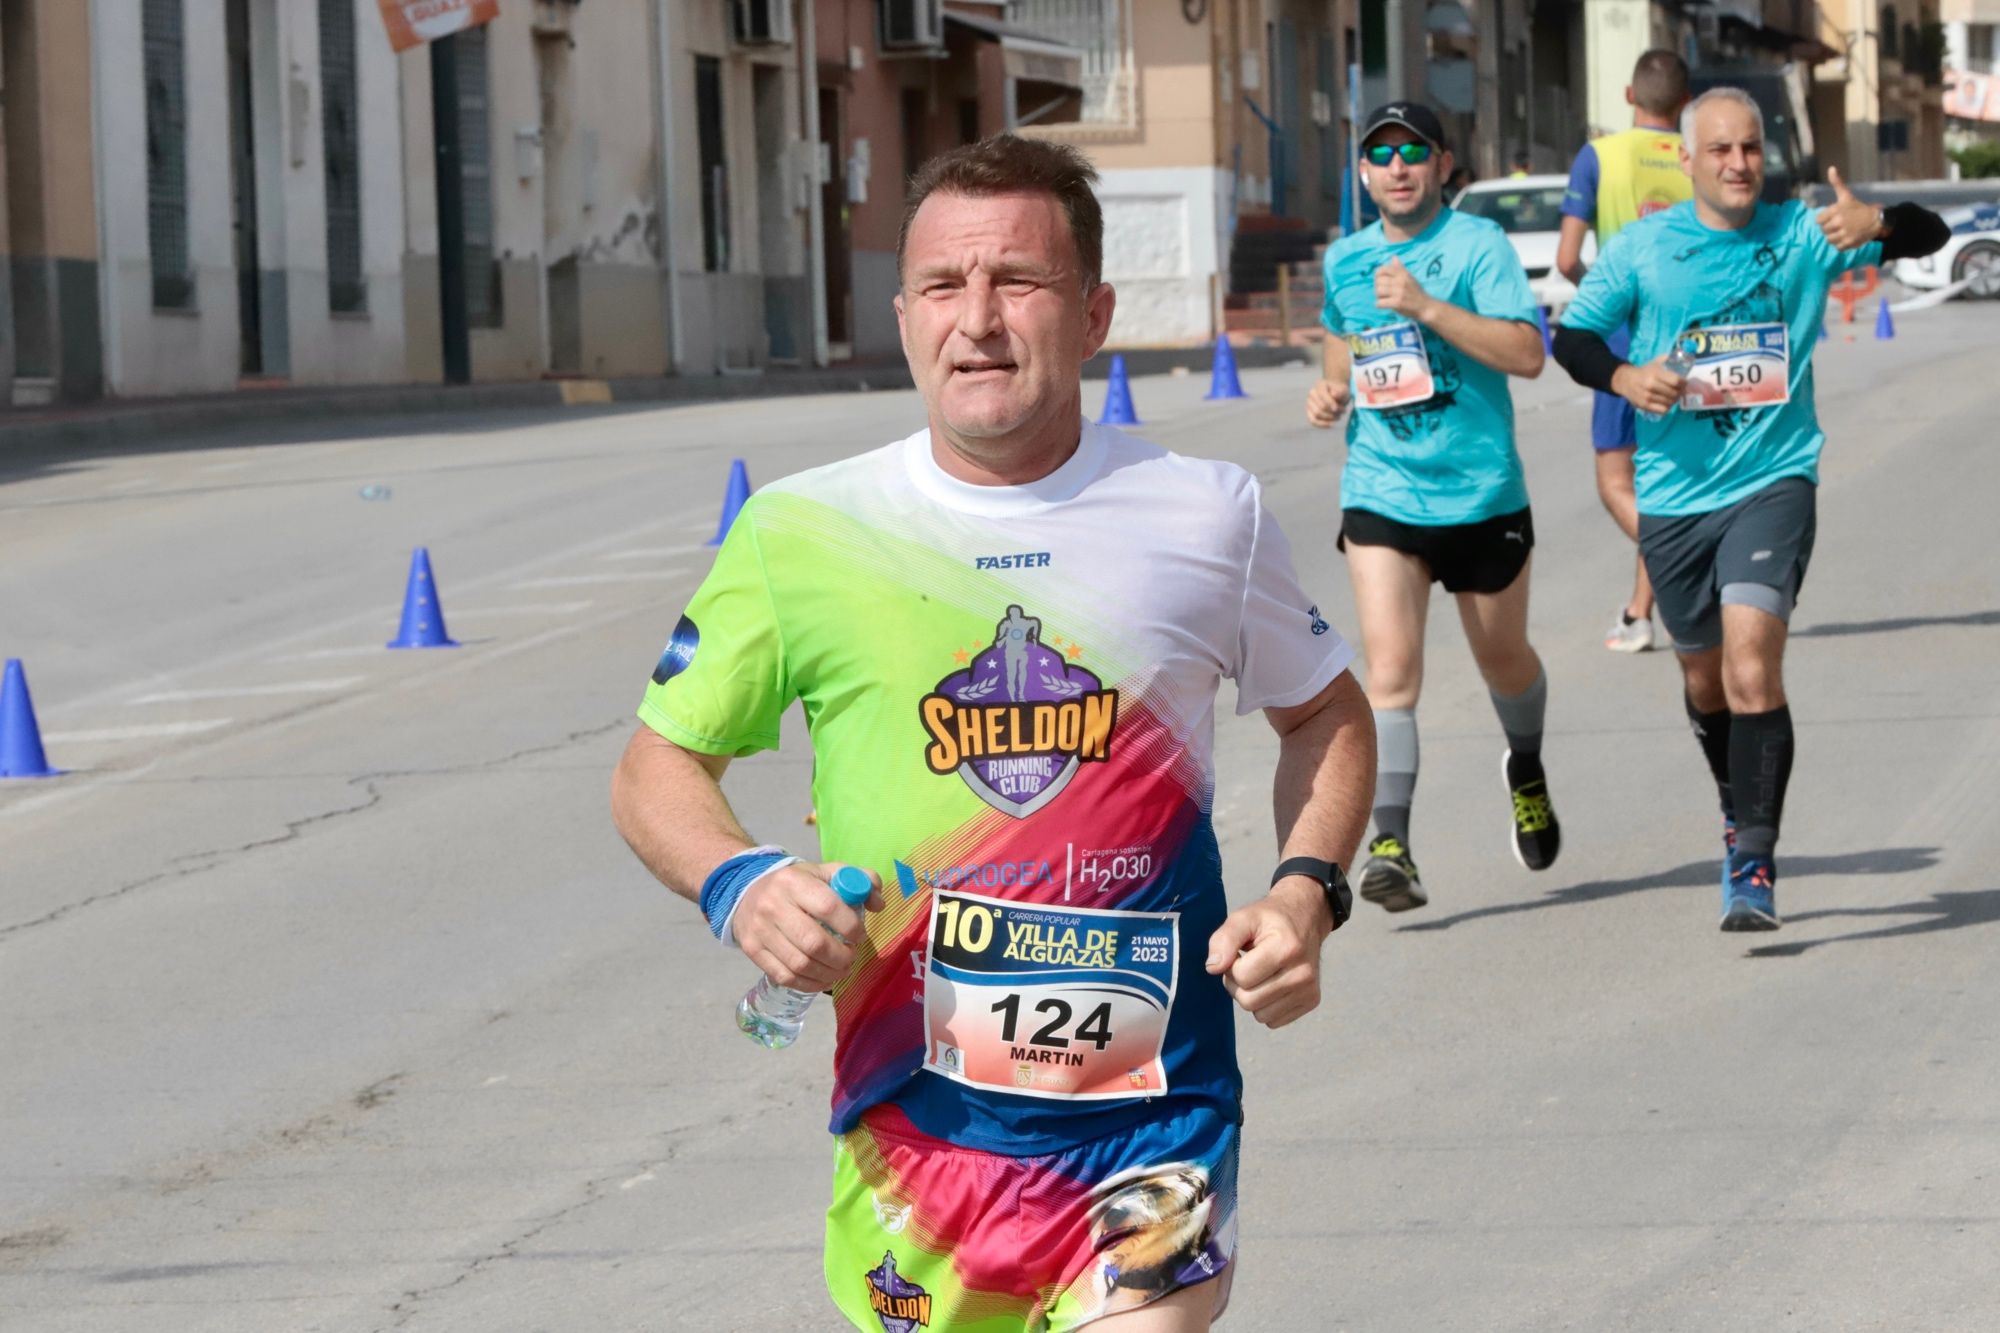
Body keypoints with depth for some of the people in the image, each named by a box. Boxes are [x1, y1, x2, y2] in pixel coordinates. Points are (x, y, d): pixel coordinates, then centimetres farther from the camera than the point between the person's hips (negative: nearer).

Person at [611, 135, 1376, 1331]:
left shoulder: (1207, 516, 2)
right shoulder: (803, 534, -1)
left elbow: (1328, 715, 18)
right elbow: (657, 766, 8)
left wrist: (1306, 892, 0)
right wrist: (735, 884, -13)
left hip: (1153, 1120, -1)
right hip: (911, 1130, 1)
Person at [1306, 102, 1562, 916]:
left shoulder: (1476, 244, -8)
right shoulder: (1345, 260, 8)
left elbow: (1526, 354, -19)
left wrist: (1427, 307, -26)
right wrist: (1332, 390, 6)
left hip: (1482, 491, -2)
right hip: (1380, 492, 2)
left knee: (1502, 659, 16)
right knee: (1391, 666, -15)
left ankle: (1527, 773, 47)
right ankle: (1388, 844, -19)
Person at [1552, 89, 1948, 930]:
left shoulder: (1801, 234, -2)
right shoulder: (1640, 249, 1)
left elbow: (1930, 236, -5)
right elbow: (1572, 337, 8)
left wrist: (1877, 224, -28)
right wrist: (1623, 376, -13)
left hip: (1772, 483, -3)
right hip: (1674, 492, 3)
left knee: (1753, 663, -20)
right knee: (1705, 679, 16)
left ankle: (1753, 867, -19)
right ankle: (1741, 813, 44)